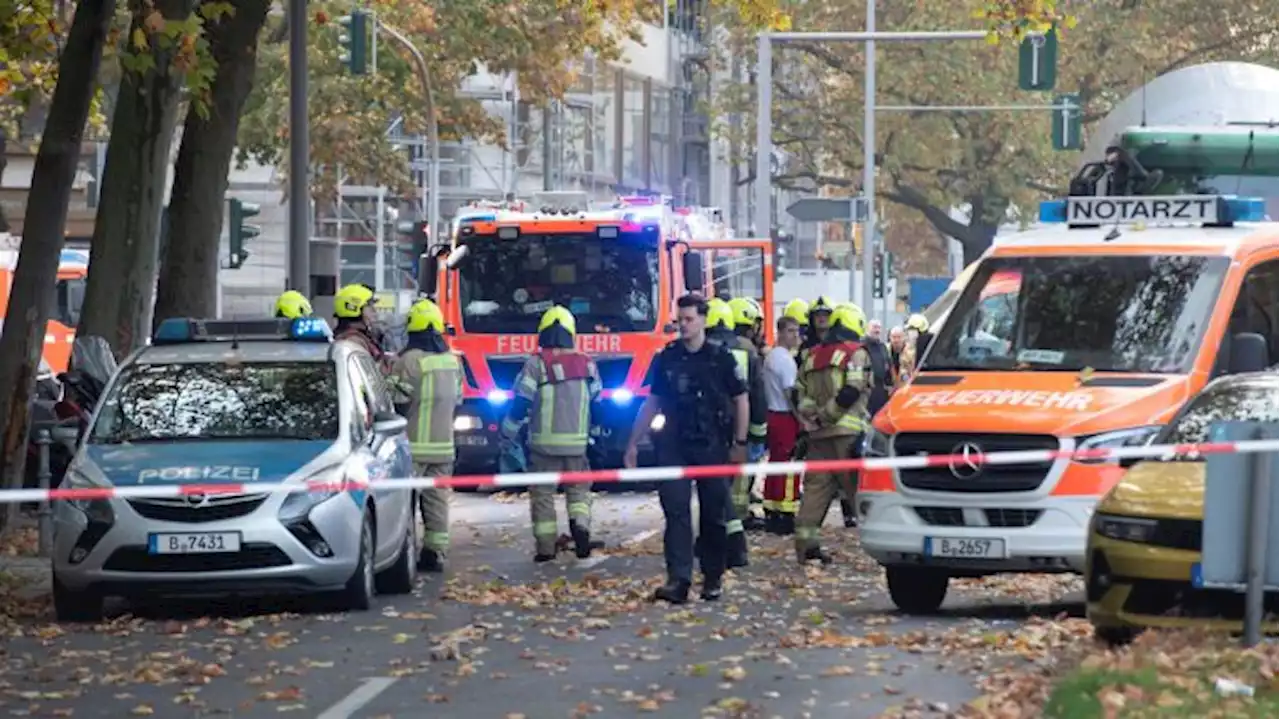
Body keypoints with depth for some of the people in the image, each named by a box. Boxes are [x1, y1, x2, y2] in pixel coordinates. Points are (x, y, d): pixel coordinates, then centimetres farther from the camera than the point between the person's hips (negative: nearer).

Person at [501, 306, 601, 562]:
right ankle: (580, 525, -11)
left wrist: (508, 433, 4)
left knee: (542, 494, 6)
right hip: (577, 442, 3)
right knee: (578, 489, 15)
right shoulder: (587, 365, 4)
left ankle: (545, 546, 4)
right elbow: (596, 399, 16)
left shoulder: (536, 364, -8)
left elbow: (521, 402, -8)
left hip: (544, 442, -3)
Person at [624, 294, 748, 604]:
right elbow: (652, 403, 13)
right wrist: (633, 443, 10)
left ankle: (713, 579, 14)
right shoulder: (666, 359, 6)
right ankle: (678, 579, -14)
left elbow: (741, 402, 3)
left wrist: (740, 444, -3)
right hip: (674, 447, 2)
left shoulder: (721, 358, -1)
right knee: (676, 511, -8)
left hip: (712, 447, -2)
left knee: (713, 516, 5)